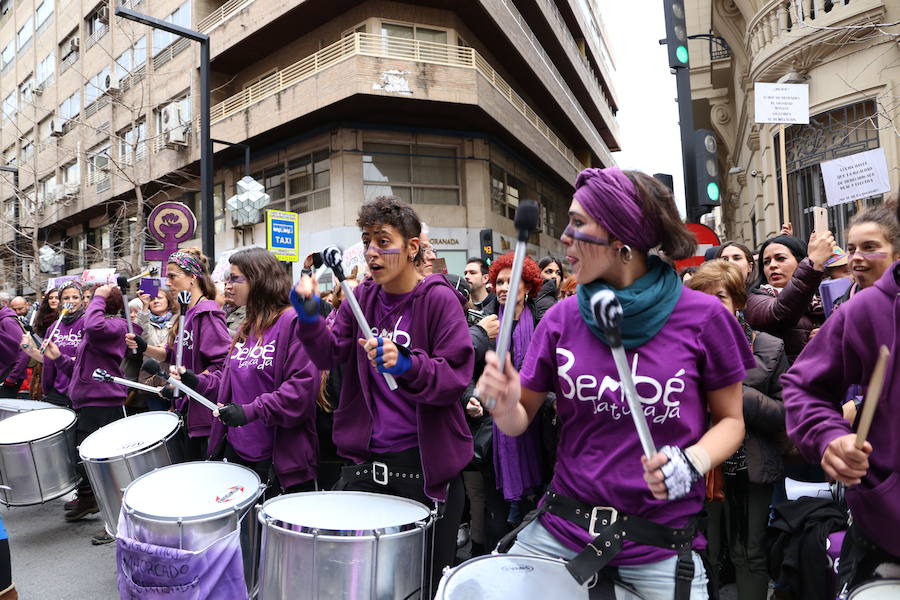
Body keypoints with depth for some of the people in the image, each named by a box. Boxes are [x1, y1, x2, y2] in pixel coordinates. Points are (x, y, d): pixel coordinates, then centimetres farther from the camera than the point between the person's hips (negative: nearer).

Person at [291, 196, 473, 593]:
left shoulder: (439, 299, -10)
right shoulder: (362, 297, 6)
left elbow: (457, 378, -15)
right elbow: (330, 356, 2)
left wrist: (405, 365, -31)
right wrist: (309, 318, -15)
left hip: (426, 465, -4)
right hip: (366, 458, 4)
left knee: (428, 581, 12)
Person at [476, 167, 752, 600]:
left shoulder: (702, 317, -9)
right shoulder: (563, 318, -2)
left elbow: (730, 420, 3)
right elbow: (520, 421, 5)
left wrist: (692, 463, -16)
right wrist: (505, 402, -17)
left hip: (661, 544, -2)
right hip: (559, 530, 2)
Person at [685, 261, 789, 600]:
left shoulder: (769, 348, -2)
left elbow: (786, 415, -5)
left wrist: (738, 393, -17)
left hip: (753, 469, -1)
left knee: (750, 555, 9)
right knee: (702, 552, 8)